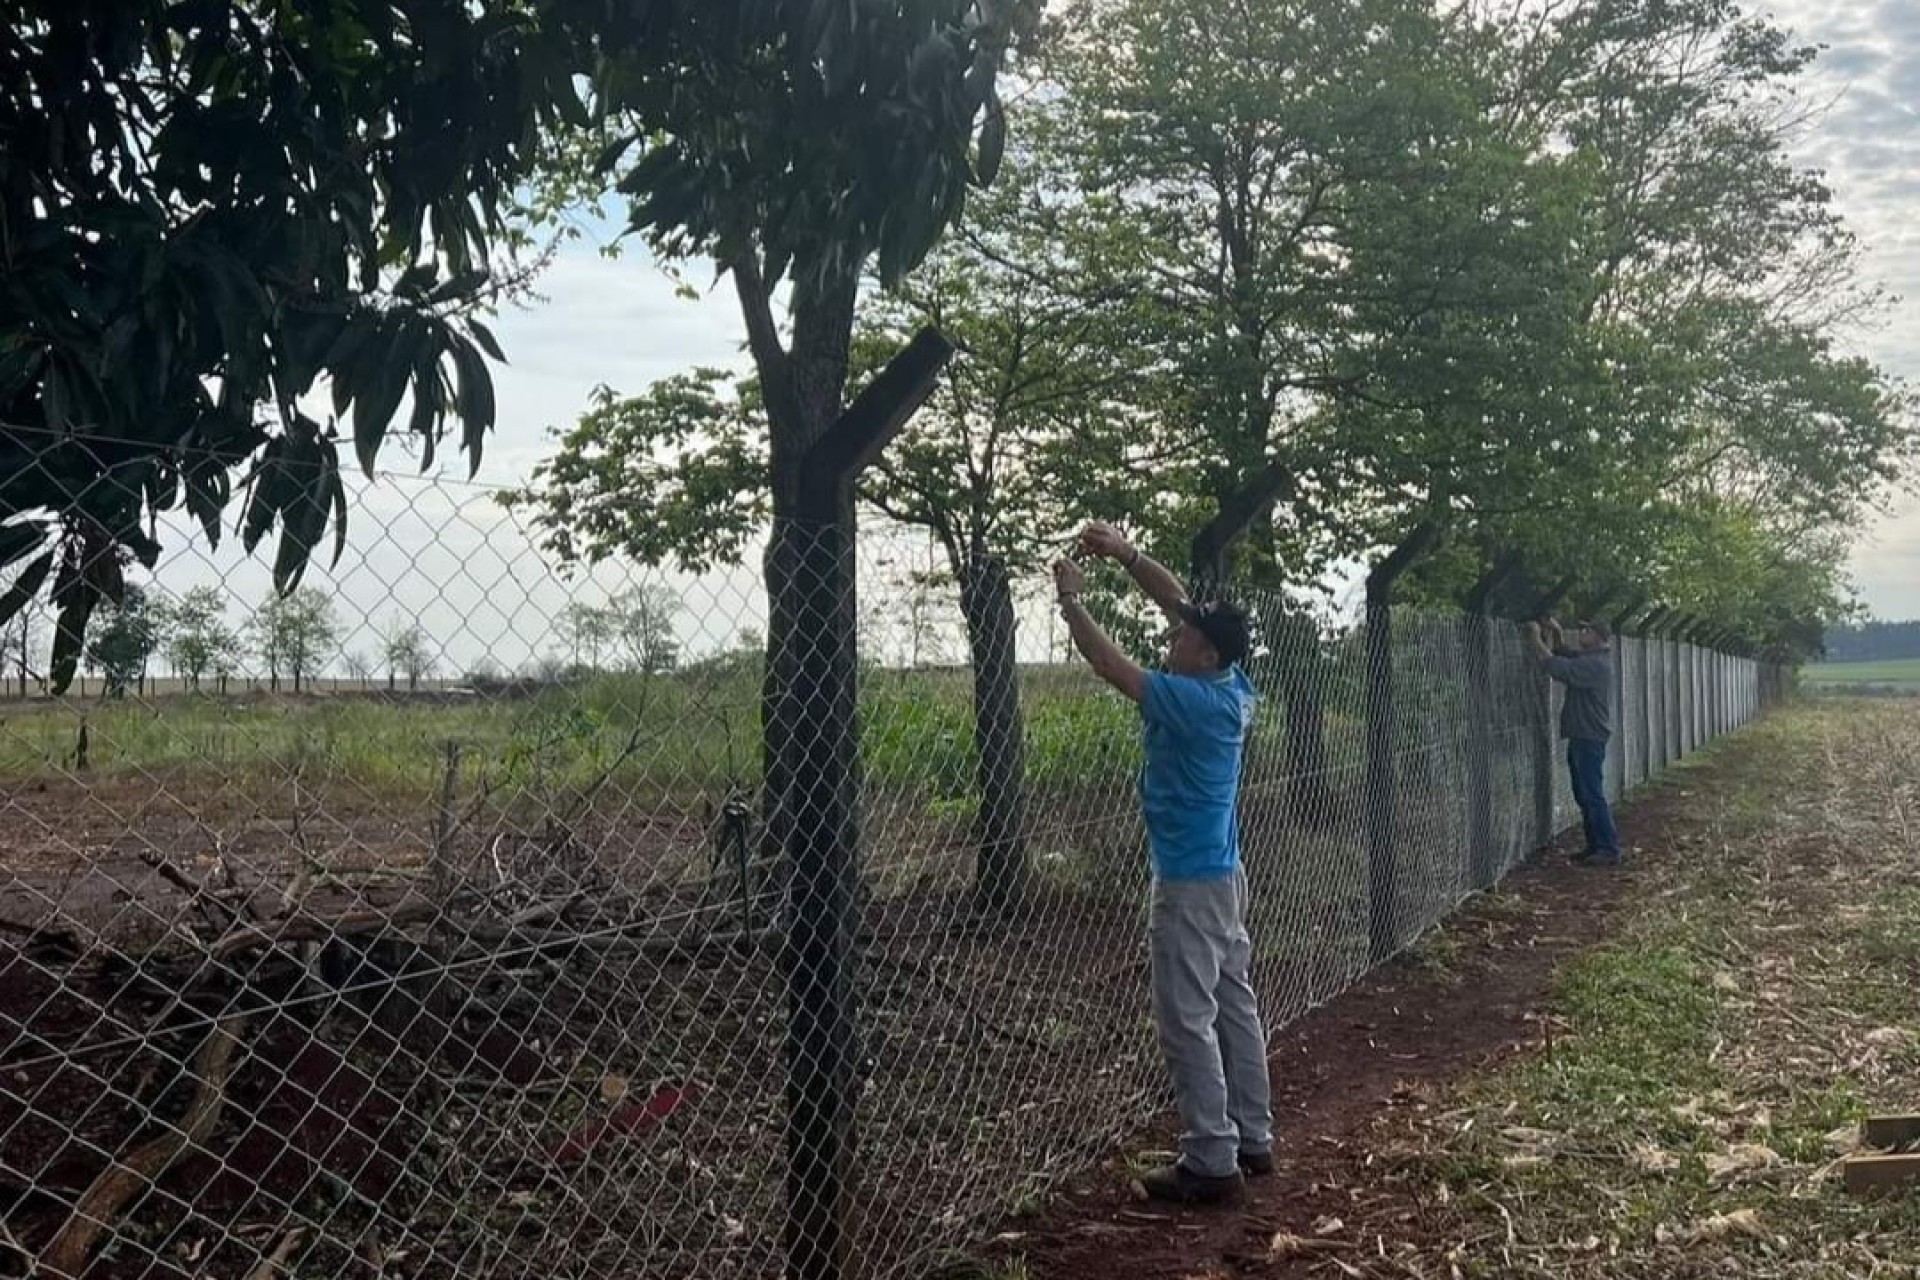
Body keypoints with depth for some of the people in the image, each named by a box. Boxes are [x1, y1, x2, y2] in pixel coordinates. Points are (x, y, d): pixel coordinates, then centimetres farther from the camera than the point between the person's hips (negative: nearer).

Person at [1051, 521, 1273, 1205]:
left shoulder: (1191, 701, -22)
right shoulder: (1233, 687, 2)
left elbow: (1109, 664, -19)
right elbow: (1180, 600, 9)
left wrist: (1071, 599, -8)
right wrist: (1124, 553, 5)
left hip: (1188, 884, -9)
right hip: (1223, 874, 10)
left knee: (1188, 1021, -4)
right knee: (1235, 1006, 14)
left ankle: (1211, 1161, 1)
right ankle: (1253, 1140, 23)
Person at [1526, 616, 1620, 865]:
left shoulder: (1595, 664, -19)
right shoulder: (1588, 658, 11)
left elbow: (1556, 666, -27)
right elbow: (1564, 652, 24)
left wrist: (1536, 638, -18)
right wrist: (1556, 632, 5)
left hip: (1590, 739, -10)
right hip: (1581, 737, 10)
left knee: (1593, 796, -8)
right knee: (1583, 796, 14)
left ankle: (1610, 849, -4)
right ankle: (1595, 845, 21)